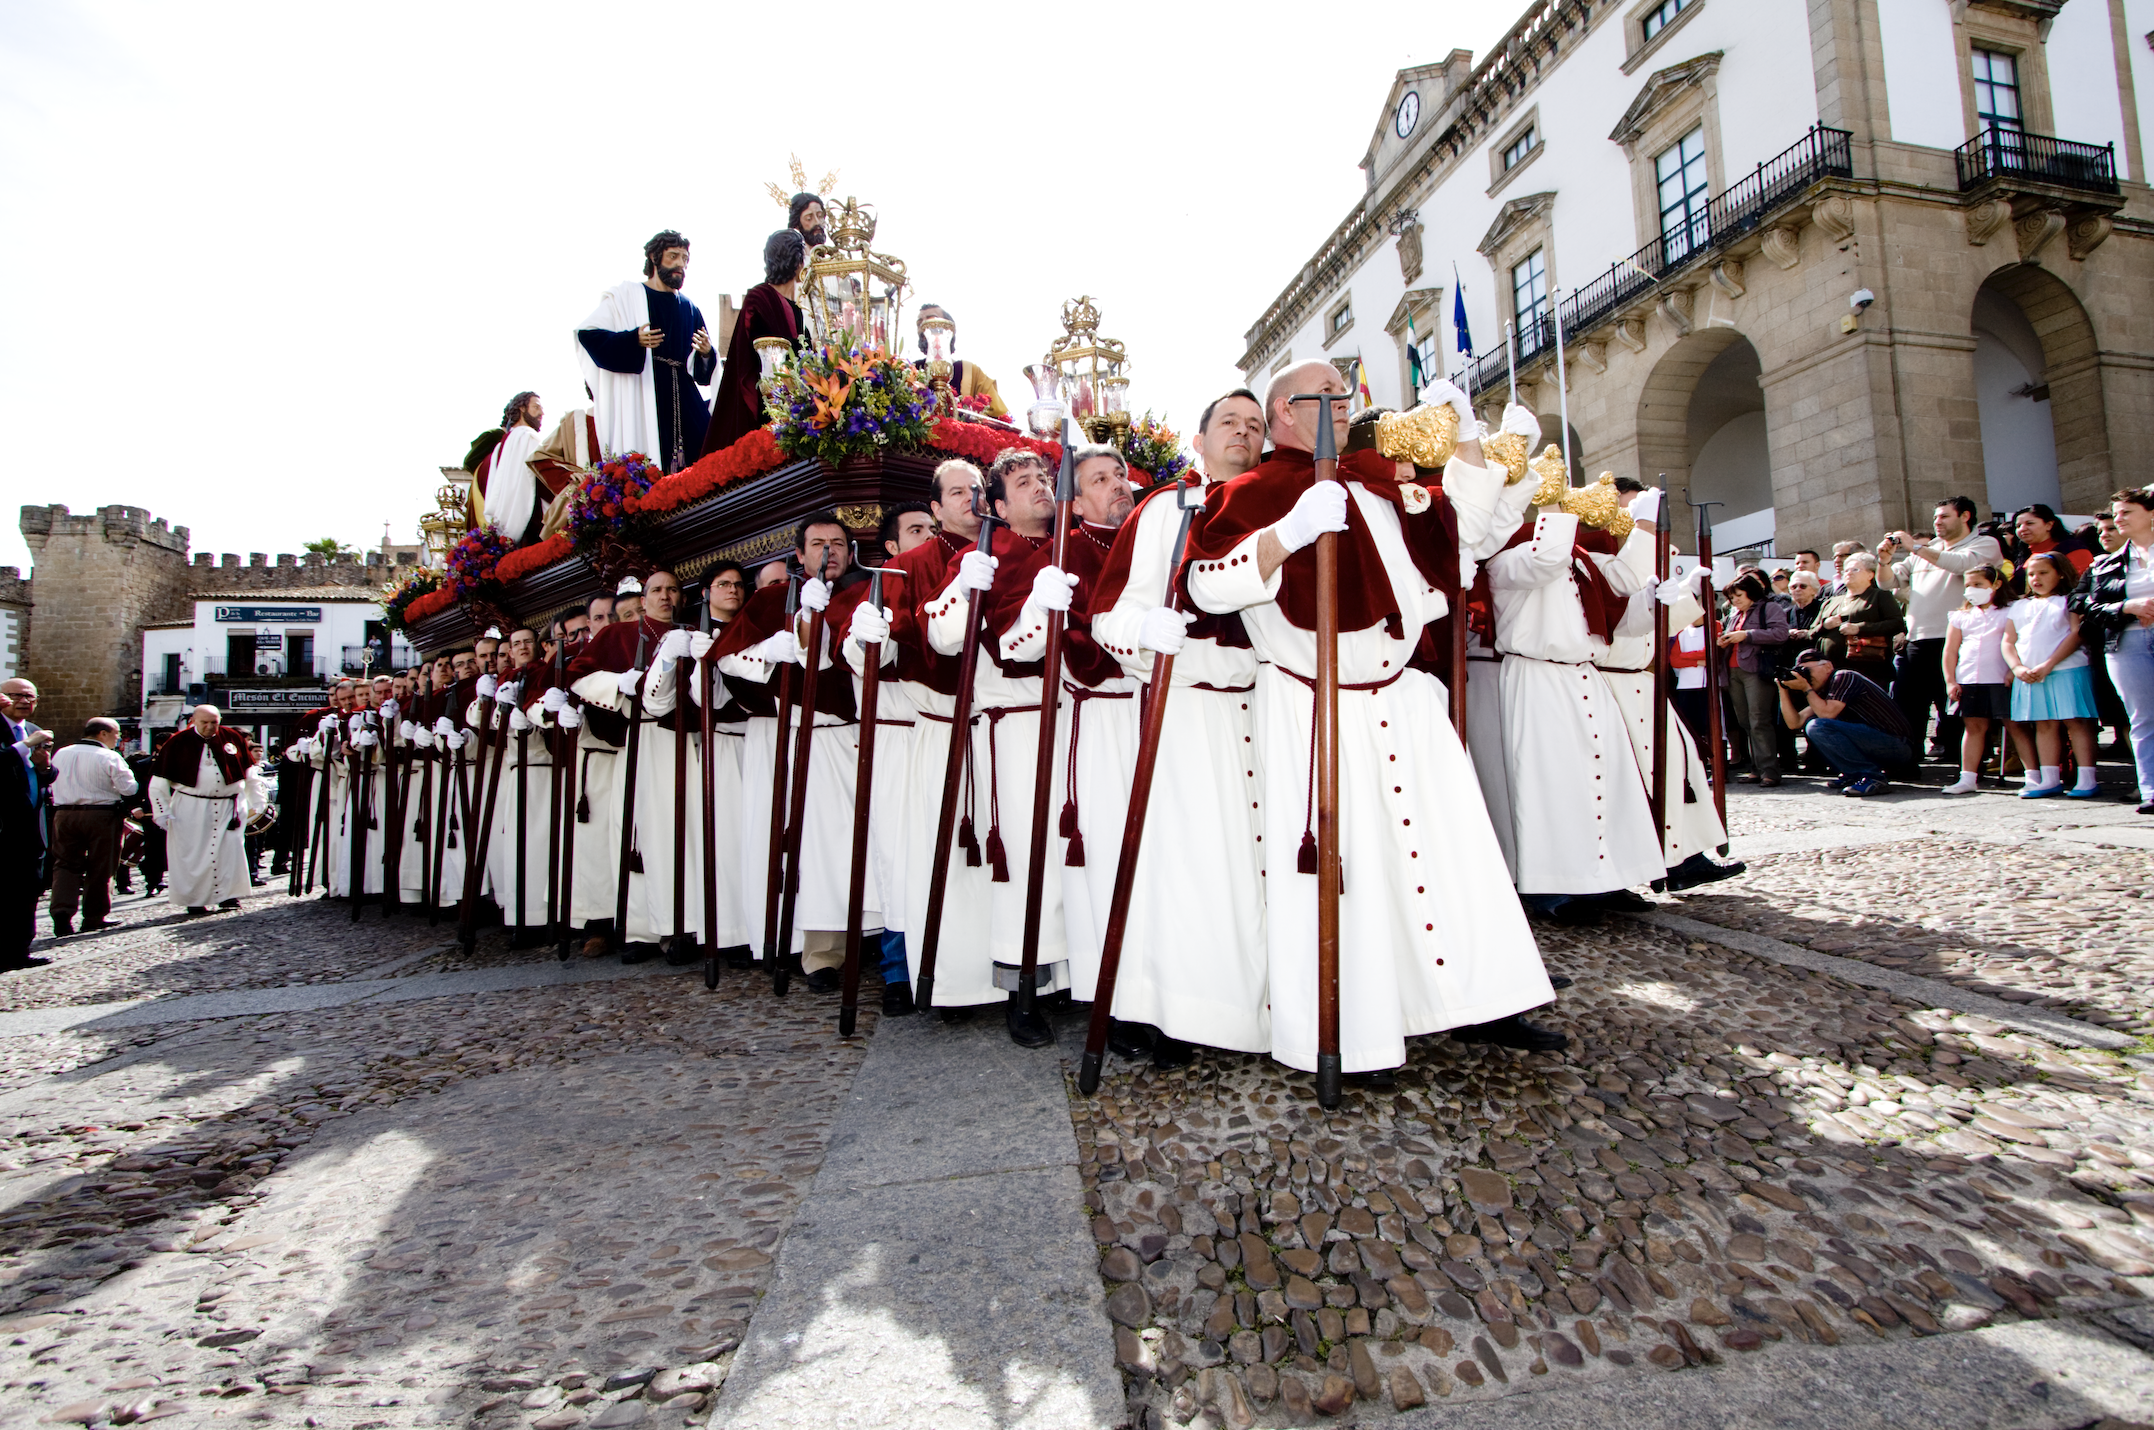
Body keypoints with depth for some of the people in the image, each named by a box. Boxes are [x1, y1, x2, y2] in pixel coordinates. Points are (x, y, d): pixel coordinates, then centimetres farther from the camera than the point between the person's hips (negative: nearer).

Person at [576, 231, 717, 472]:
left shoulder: (690, 309, 20)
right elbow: (587, 332, -4)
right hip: (640, 395, -4)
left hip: (684, 398, 4)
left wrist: (706, 353, -4)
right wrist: (633, 340, -18)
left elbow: (704, 370, 20)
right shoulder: (626, 295, 7)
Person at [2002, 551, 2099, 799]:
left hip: (2066, 670, -4)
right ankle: (2050, 780, 5)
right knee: (2044, 725, 4)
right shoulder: (2019, 606, 19)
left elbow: (2076, 633, -6)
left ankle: (2087, 779, -4)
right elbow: (2008, 641, 13)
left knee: (2075, 721, -5)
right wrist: (2018, 668, -5)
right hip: (2029, 675, 4)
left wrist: (2047, 665, -15)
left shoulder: (2070, 600, 5)